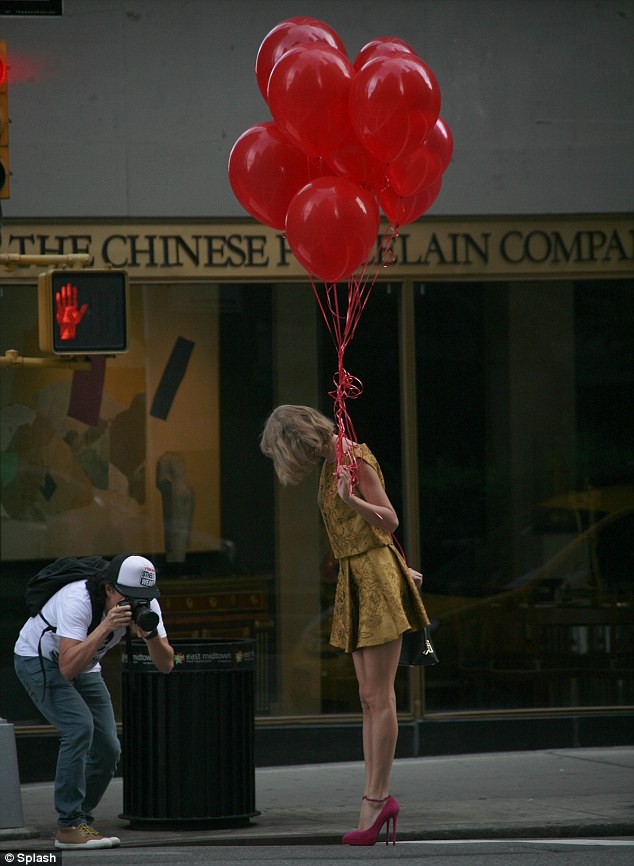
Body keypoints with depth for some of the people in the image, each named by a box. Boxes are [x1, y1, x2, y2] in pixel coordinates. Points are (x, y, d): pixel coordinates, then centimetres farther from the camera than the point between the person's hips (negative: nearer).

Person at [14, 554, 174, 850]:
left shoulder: (145, 604, -19)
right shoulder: (77, 600, -37)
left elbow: (166, 665, -20)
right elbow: (68, 668, -45)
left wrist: (151, 633, -39)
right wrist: (106, 626, -48)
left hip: (85, 668, 7)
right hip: (39, 659, -7)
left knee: (108, 749, -3)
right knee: (80, 726, -26)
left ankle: (80, 820, 15)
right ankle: (70, 826, -20)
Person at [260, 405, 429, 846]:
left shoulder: (355, 458, -12)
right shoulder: (332, 462, 15)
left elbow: (390, 519, -14)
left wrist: (350, 499, -30)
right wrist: (402, 567, 21)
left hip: (376, 577, -9)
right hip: (355, 578, 9)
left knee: (378, 697, -9)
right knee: (369, 697, 6)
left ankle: (377, 797, -9)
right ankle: (378, 798, 6)